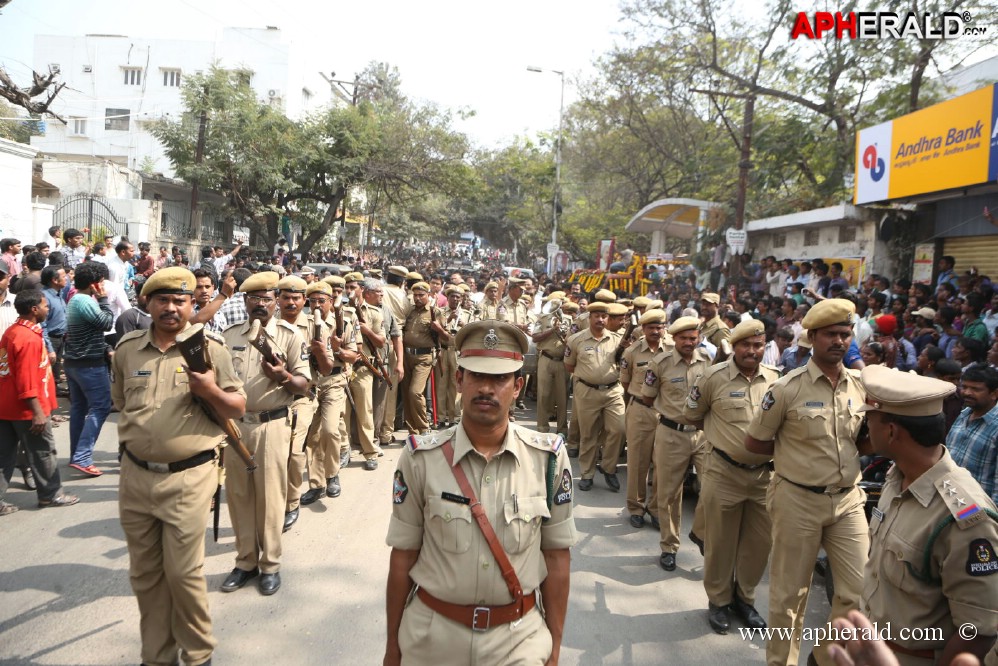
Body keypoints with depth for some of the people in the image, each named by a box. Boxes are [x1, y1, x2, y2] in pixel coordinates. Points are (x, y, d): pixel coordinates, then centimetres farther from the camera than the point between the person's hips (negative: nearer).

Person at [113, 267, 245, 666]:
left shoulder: (209, 348, -5)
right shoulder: (128, 348, 7)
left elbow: (238, 408, -2)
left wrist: (211, 391, -19)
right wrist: (138, 432, 13)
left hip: (188, 477, -4)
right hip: (135, 475, 4)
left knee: (184, 573, 2)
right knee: (144, 573, 14)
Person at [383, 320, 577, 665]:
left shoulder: (549, 458, -10)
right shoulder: (420, 458, -12)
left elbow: (557, 554, -2)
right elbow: (403, 555, -4)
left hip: (519, 636, 0)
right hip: (433, 632, 0)